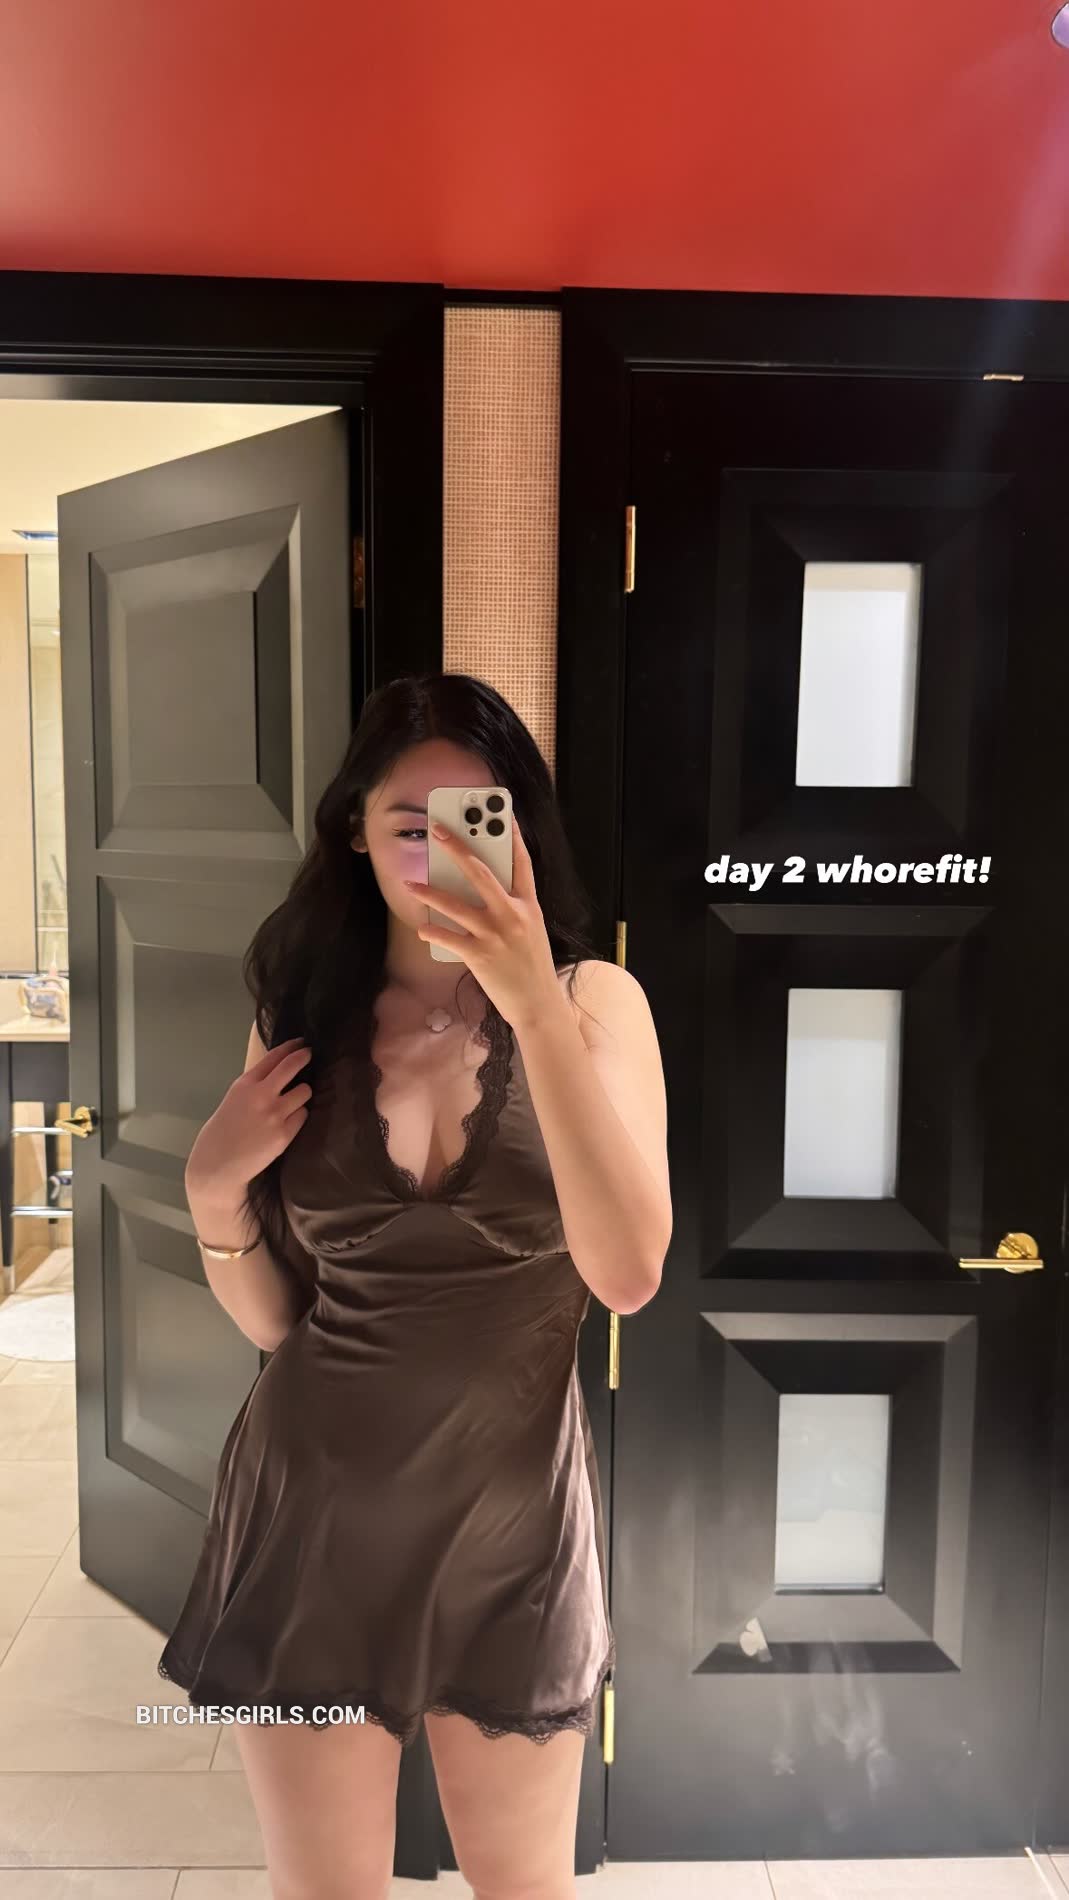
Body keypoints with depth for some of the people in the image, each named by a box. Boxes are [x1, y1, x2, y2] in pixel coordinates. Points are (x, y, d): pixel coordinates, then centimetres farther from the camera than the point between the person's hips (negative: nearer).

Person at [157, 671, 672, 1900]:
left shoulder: (595, 1000, -9)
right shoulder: (299, 1020, -2)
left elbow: (627, 1275, -23)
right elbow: (269, 1319, 4)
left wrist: (535, 1007, -31)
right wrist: (213, 1193, -15)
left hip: (510, 1511, -1)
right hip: (311, 1507, 1)